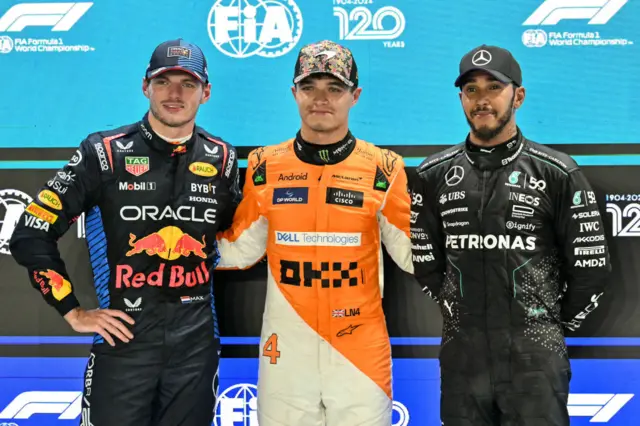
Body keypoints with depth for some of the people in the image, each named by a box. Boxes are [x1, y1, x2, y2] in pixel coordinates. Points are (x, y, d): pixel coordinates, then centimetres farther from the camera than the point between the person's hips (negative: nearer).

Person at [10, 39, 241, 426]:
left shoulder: (221, 159, 3)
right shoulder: (105, 152, -6)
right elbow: (31, 236, -4)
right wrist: (73, 312, -5)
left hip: (196, 339, 3)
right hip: (124, 335, -3)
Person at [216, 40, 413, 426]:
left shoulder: (383, 168, -3)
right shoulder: (265, 165, 1)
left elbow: (413, 256, 1)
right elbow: (238, 253, 8)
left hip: (361, 347, -1)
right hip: (285, 349, 1)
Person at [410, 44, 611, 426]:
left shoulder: (558, 173, -3)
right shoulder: (433, 175, 4)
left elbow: (590, 266, 1)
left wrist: (553, 326, 6)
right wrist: (460, 316, 9)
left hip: (535, 357, -2)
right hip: (461, 354, 3)